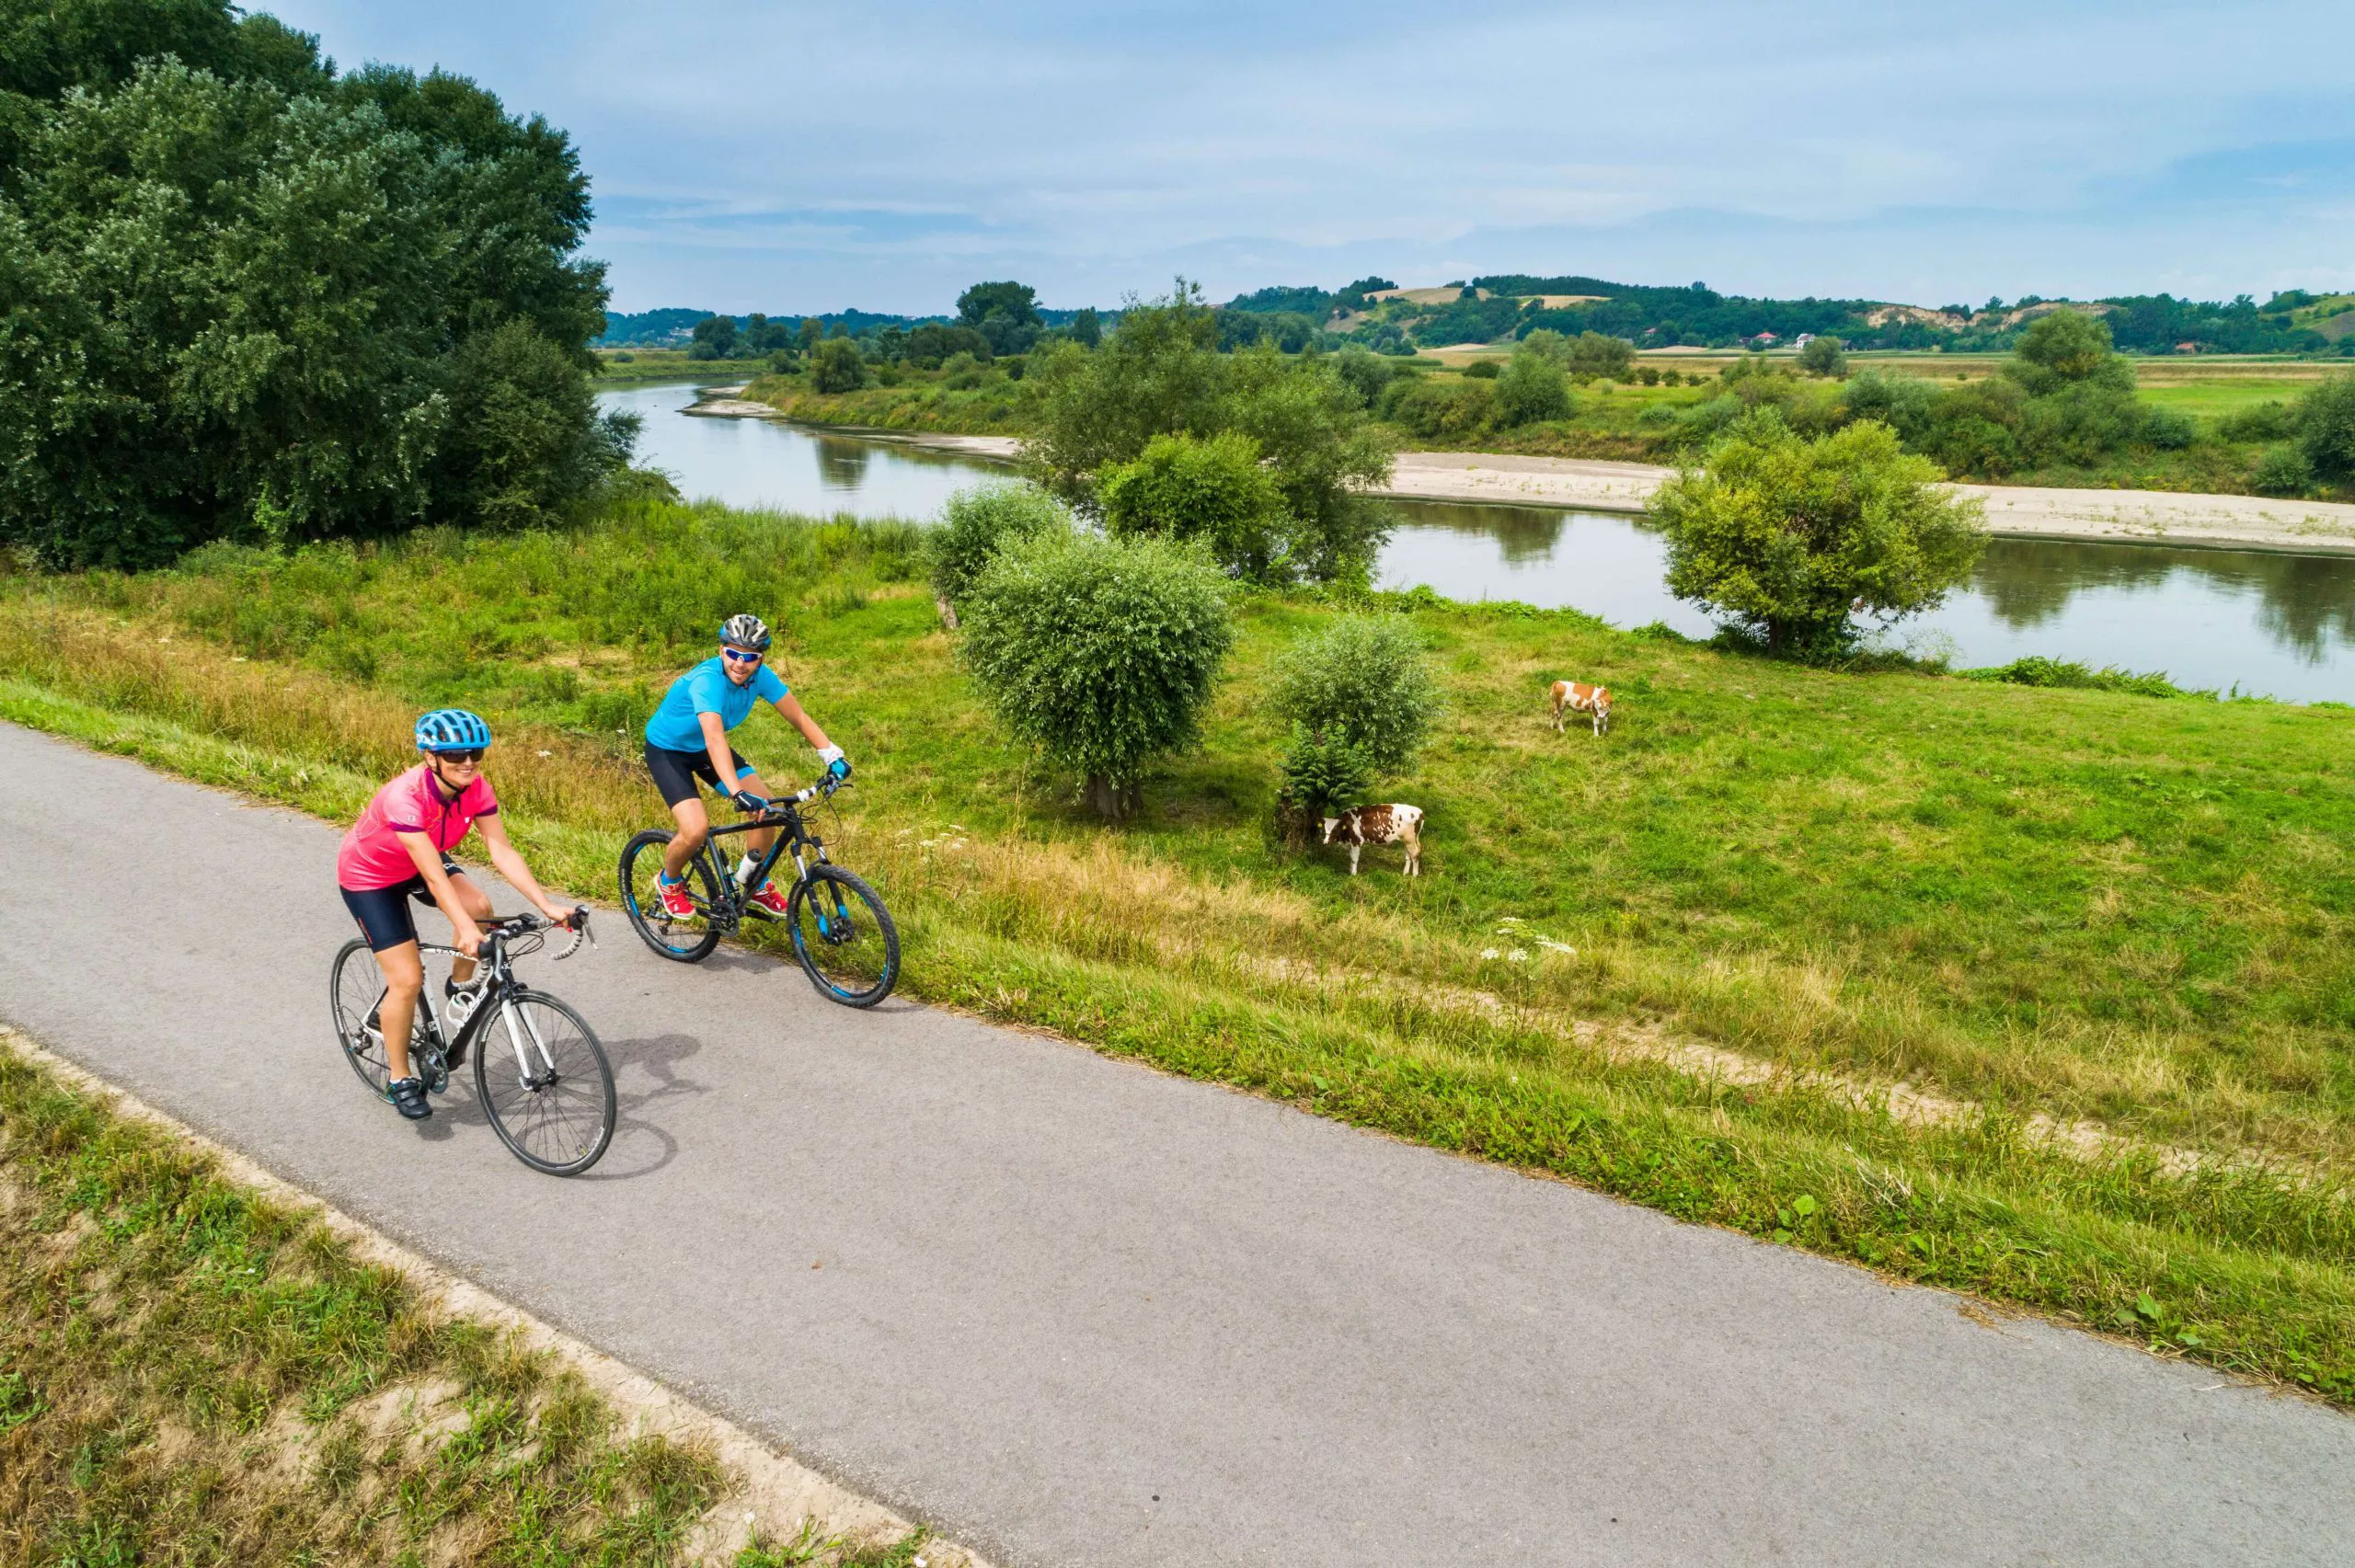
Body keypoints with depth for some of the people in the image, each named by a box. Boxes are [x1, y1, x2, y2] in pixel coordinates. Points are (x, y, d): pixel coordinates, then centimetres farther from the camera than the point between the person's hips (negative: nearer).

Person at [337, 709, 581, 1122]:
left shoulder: (475, 788, -21)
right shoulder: (406, 797, -38)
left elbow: (502, 851, -23)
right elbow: (433, 875, -43)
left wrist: (547, 905, -32)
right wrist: (464, 929, -52)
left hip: (417, 864, 5)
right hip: (369, 876, -5)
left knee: (479, 906, -24)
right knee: (408, 980, -11)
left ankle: (459, 988, 4)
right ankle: (400, 1080, 9)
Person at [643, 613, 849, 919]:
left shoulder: (761, 676, -18)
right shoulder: (707, 681, -37)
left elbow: (799, 716, -12)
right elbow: (715, 740, -49)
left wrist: (833, 756, -23)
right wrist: (737, 793, -61)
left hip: (702, 750, 6)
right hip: (666, 750, -6)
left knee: (766, 809, -8)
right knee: (696, 829, -23)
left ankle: (755, 883, 16)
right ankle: (669, 882, 10)